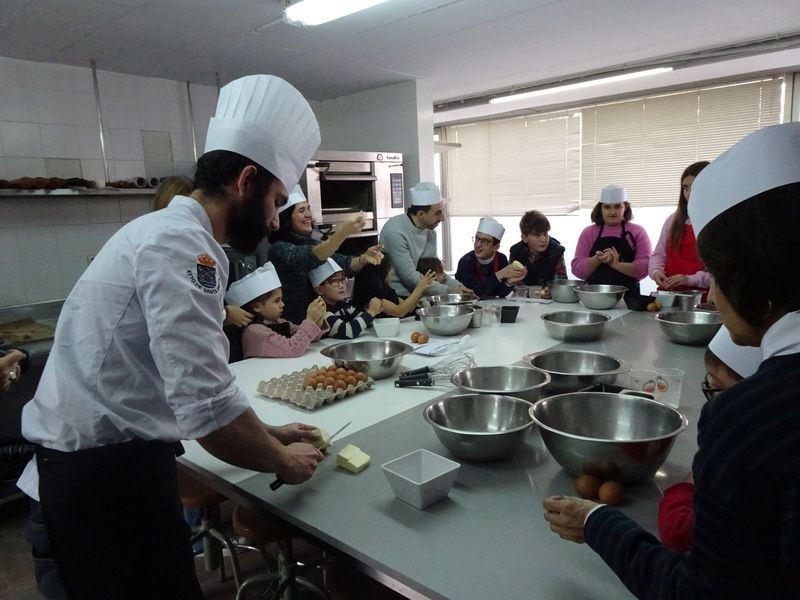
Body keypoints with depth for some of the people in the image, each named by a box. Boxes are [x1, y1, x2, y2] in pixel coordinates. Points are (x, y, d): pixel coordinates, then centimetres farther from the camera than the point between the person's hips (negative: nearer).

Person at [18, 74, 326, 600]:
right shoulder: (181, 244, -22)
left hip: (102, 468, 10)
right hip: (108, 478, -10)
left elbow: (196, 385, 17)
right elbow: (210, 411, -27)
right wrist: (283, 460, -9)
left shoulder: (169, 231, 12)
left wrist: (269, 435, 15)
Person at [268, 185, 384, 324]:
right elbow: (310, 257, -29)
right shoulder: (278, 249, -10)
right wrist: (343, 231, -39)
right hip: (296, 325, -6)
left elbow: (345, 265, -1)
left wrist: (364, 258, -21)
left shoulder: (313, 243, 11)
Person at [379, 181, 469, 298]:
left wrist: (457, 286, -4)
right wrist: (447, 290, -16)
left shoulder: (430, 232, 6)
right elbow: (410, 277, -20)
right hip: (396, 297, -6)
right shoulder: (396, 232, -18)